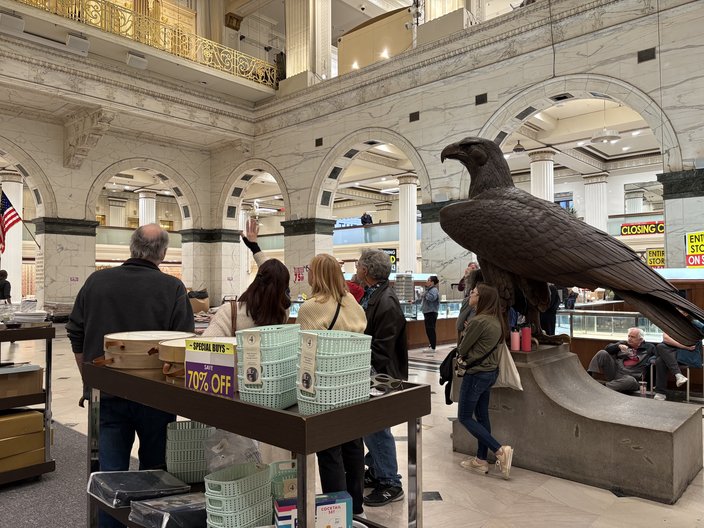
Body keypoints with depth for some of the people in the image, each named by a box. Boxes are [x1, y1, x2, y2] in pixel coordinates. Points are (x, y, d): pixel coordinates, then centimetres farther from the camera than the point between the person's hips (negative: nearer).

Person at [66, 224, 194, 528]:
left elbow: (75, 335, 7)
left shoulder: (96, 281, -1)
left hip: (107, 393, 2)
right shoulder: (173, 288, -12)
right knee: (155, 471, 16)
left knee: (111, 472, 11)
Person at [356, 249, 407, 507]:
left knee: (376, 427, 0)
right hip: (368, 373, 9)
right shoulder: (371, 295, 8)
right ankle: (375, 472, 35)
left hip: (379, 376, -9)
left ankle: (390, 483, 15)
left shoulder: (386, 303, -22)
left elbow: (381, 348, -23)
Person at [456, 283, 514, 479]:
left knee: (464, 417, 3)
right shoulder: (495, 321, 5)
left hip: (476, 373, -9)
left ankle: (500, 450, -3)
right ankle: (481, 461, 23)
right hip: (491, 372, 9)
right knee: (482, 416, 15)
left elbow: (462, 349, -12)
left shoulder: (478, 321, -22)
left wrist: (461, 355, 8)